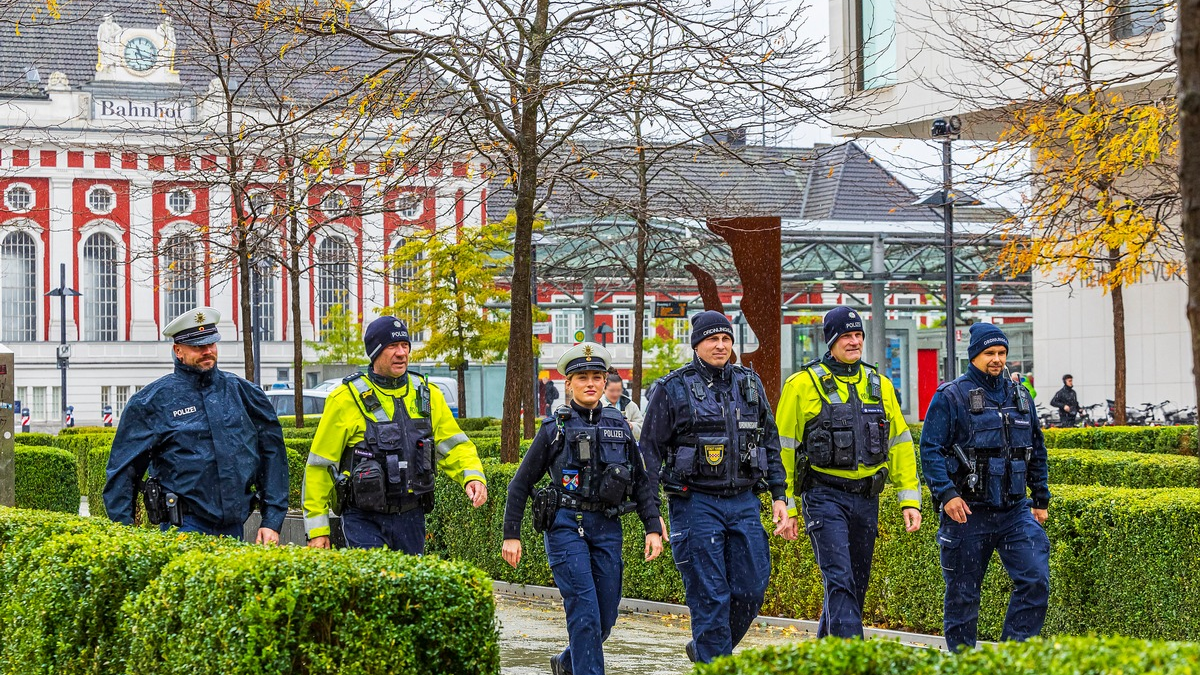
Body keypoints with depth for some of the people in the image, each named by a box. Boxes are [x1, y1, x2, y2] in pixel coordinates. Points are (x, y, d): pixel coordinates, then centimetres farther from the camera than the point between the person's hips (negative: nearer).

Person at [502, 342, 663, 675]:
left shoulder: (618, 426, 10)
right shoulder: (555, 428, 0)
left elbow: (641, 482, 14)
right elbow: (521, 484, 4)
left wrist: (653, 528, 4)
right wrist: (511, 535, 0)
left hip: (607, 526, 4)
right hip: (566, 525, -4)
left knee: (606, 615, 7)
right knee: (584, 610, -13)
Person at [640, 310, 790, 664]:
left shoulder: (750, 385, 12)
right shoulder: (673, 389, -1)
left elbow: (770, 444, 18)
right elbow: (650, 451, 0)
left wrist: (779, 496, 11)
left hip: (744, 502, 4)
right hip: (696, 504, -4)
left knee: (751, 591, 3)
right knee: (710, 597, -6)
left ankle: (703, 650, 25)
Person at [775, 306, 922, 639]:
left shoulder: (879, 385, 12)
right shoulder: (803, 384, -3)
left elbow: (900, 445, 15)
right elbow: (784, 449, -1)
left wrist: (910, 500, 8)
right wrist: (786, 506, -4)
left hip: (866, 499, 5)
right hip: (825, 496, -5)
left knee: (856, 585, 10)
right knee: (840, 581, -16)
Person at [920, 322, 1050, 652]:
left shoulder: (1019, 397, 13)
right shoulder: (950, 397, -4)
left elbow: (1037, 452, 21)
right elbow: (930, 450, -8)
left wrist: (1041, 499, 19)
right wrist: (946, 493, -19)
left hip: (1014, 511, 4)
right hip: (967, 513, -4)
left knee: (1036, 580, -10)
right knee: (963, 594, 3)